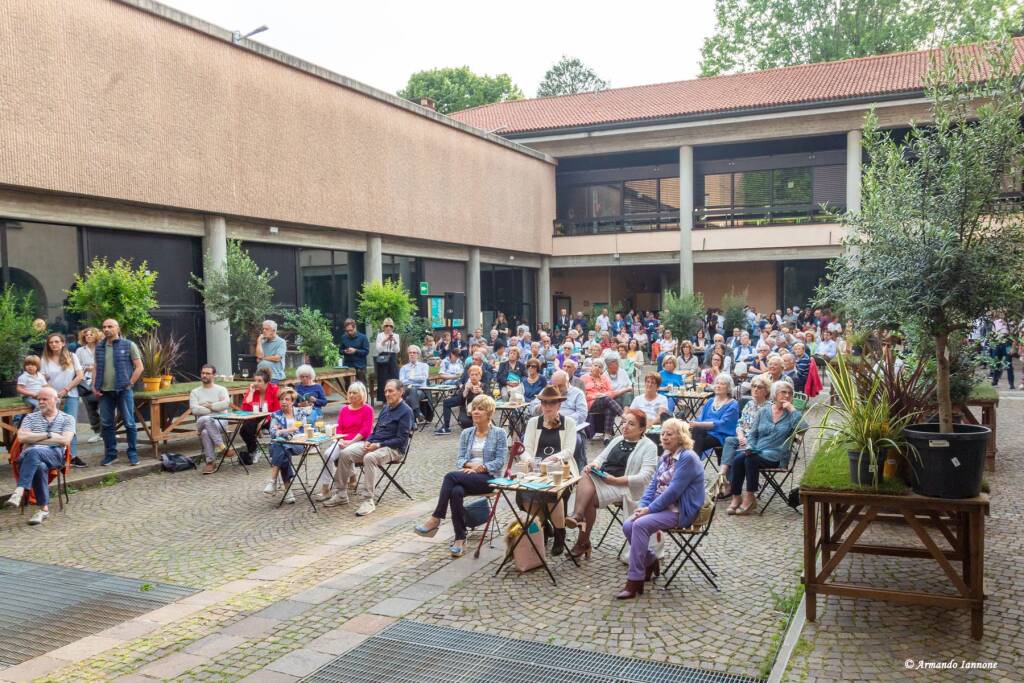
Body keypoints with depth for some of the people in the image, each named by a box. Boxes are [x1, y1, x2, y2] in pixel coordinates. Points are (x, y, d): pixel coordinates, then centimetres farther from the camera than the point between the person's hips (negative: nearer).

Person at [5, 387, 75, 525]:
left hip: (55, 454, -2)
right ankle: (44, 508, -34)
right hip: (29, 455, 2)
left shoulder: (67, 419, 16)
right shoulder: (30, 417, 24)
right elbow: (21, 437, 5)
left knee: (33, 452, -38)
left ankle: (19, 491, -44)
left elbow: (65, 440, -2)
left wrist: (33, 440, 0)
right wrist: (48, 435, -2)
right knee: (40, 466, -37)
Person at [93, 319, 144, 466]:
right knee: (106, 424, 8)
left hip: (123, 391, -4)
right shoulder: (99, 347, 11)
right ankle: (110, 453, 19)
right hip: (104, 392, 4)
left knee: (129, 423, 0)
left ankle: (133, 454, 9)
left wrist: (129, 384, -7)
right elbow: (96, 369, 17)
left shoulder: (128, 345, -1)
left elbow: (139, 367, -2)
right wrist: (94, 386, 7)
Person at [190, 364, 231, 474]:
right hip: (202, 423, 1)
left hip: (220, 422, -1)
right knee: (206, 419, -37)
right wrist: (215, 408, -4)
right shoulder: (195, 392, 15)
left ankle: (210, 462, -26)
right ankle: (220, 445, -33)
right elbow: (194, 409, -3)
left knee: (206, 432, -35)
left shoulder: (221, 389, 12)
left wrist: (208, 405, -4)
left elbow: (226, 404, -8)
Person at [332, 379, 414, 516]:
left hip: (393, 449, -8)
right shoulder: (386, 408, 17)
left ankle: (367, 500, -34)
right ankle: (341, 494, -5)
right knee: (345, 453, -13)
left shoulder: (406, 411, -8)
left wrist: (378, 445, -19)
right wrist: (368, 441, 2)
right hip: (373, 443, 8)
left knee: (369, 458, -38)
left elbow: (401, 440, -14)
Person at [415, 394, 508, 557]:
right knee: (456, 491, -34)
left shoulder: (499, 434, 3)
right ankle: (460, 539, -31)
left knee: (451, 476, -31)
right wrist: (470, 465, -12)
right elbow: (459, 459, 9)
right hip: (468, 475, 4)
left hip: (489, 478, -4)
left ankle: (435, 519, -26)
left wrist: (480, 467, -18)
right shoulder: (466, 433, 16)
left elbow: (500, 462, -5)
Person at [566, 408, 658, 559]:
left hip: (623, 486, -6)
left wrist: (615, 480, -19)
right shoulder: (617, 440, 22)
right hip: (601, 478, 6)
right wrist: (594, 464, -8)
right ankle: (578, 516, -34)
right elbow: (602, 457, 18)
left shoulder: (649, 447, 0)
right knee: (585, 475, -27)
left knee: (588, 497, -27)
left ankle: (583, 542, -18)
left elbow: (644, 477, -11)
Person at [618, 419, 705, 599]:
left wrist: (649, 509, -18)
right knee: (628, 525, -11)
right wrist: (642, 505, -4)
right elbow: (653, 485, 12)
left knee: (640, 525, -28)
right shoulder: (665, 456, 12)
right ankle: (650, 562, 12)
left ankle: (635, 581, -22)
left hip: (680, 511, -8)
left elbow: (673, 491, -21)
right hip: (663, 507, 8)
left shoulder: (688, 458, -16)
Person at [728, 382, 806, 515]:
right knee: (737, 459, -26)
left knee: (750, 460, -30)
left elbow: (803, 427, -16)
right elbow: (752, 433, 14)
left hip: (776, 456, -3)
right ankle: (736, 498, -19)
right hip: (756, 450, 3)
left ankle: (750, 498, -17)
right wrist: (750, 447, -3)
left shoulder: (791, 414, 4)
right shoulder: (763, 411, 13)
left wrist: (792, 409, -13)